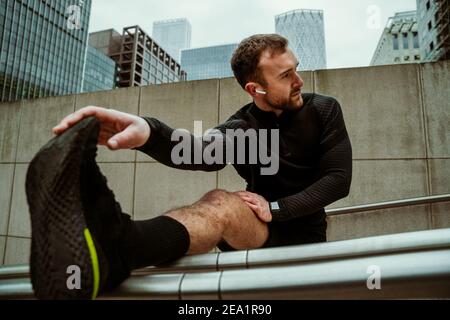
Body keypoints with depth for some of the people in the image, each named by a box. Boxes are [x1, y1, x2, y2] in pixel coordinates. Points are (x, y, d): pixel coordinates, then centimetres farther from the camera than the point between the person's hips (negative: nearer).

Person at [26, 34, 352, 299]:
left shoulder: (324, 110, -2)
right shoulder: (243, 126, -5)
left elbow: (339, 179, -7)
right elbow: (205, 150, -28)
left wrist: (276, 208, -19)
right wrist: (148, 131, -50)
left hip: (303, 233, -2)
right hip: (262, 231, 2)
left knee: (220, 202, -32)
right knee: (220, 207, -33)